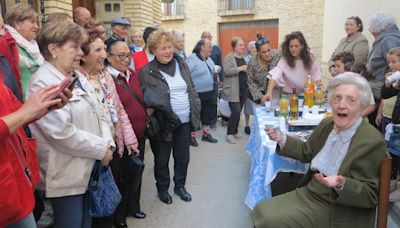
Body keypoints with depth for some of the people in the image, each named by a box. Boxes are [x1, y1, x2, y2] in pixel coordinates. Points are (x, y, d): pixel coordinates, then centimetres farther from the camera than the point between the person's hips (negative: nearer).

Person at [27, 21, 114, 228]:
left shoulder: (78, 77, 10)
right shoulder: (42, 83, -17)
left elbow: (96, 115, 13)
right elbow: (62, 133, -25)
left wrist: (108, 142, -4)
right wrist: (101, 149, -17)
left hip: (88, 169, 8)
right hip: (66, 176, -8)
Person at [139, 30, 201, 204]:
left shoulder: (182, 65, 5)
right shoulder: (146, 72, -9)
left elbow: (192, 91, 9)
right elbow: (144, 100, -8)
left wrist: (195, 116, 7)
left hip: (184, 122, 4)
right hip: (163, 123, -4)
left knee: (183, 157, 17)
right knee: (162, 159, 13)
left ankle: (180, 185, 39)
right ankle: (162, 188, 36)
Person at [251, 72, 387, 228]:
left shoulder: (373, 142, -20)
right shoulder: (327, 124, 1)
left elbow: (371, 195, -15)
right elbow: (307, 152, 16)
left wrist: (342, 185, -34)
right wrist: (282, 139, 1)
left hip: (336, 210, -6)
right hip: (310, 193, 6)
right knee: (263, 211, -3)